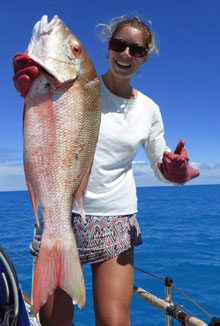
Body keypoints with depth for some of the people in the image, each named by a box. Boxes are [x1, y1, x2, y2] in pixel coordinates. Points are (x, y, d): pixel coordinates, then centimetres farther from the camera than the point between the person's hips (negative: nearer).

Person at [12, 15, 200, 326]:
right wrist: (31, 95, -22)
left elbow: (161, 167, 13)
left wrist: (175, 169, -10)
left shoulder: (149, 110, 6)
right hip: (62, 211, -1)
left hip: (116, 221, 2)